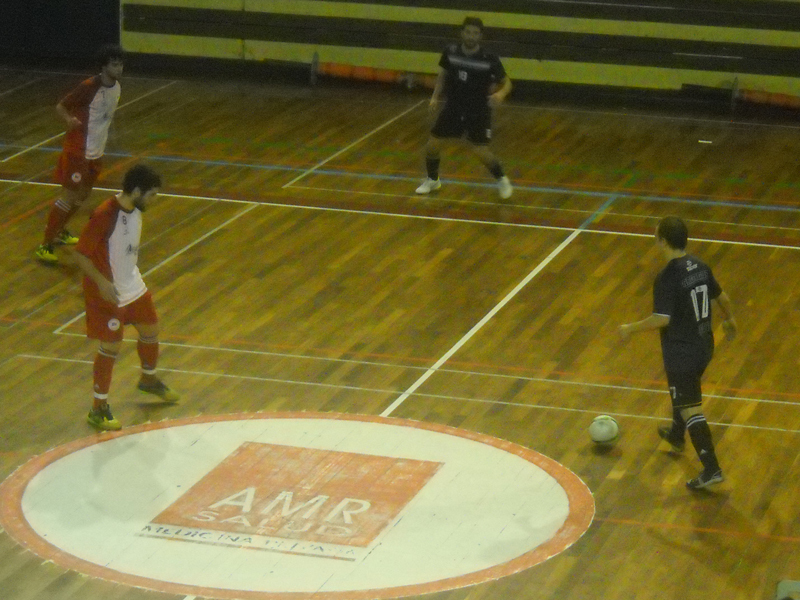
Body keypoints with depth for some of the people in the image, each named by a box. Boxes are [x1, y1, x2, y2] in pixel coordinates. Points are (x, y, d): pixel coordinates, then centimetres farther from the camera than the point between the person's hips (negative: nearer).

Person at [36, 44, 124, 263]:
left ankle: (60, 231, 39)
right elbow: (60, 106, -16)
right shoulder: (89, 87, -22)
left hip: (96, 151, 8)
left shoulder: (116, 87, 2)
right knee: (69, 197, -7)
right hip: (78, 151, -8)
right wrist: (70, 120, -35)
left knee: (83, 194, 19)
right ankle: (45, 245, 0)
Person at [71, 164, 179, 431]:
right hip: (109, 294, -8)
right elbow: (80, 254, -25)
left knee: (151, 330, 21)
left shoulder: (136, 209, -2)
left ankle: (149, 379, 49)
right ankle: (99, 409, 10)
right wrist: (102, 282, -32)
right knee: (111, 347, -2)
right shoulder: (104, 216, -28)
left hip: (133, 286, 8)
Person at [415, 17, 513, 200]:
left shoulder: (489, 60, -17)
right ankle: (432, 180, 30)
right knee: (432, 145, 2)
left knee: (481, 151, -13)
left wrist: (501, 93, -31)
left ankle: (502, 181, 15)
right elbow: (443, 75, 10)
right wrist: (435, 97, 0)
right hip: (453, 108, 3)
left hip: (479, 111, -3)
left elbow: (506, 82, -9)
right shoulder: (450, 52, -8)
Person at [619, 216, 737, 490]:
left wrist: (630, 329, -14)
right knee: (684, 394, 32)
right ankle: (676, 435, 57)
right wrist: (729, 319, 32)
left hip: (681, 353, -8)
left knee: (690, 409, -4)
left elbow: (662, 318, -27)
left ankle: (711, 469, -9)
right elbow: (721, 297, 12)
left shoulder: (667, 278, -24)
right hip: (703, 346, 8)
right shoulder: (700, 267, 0)